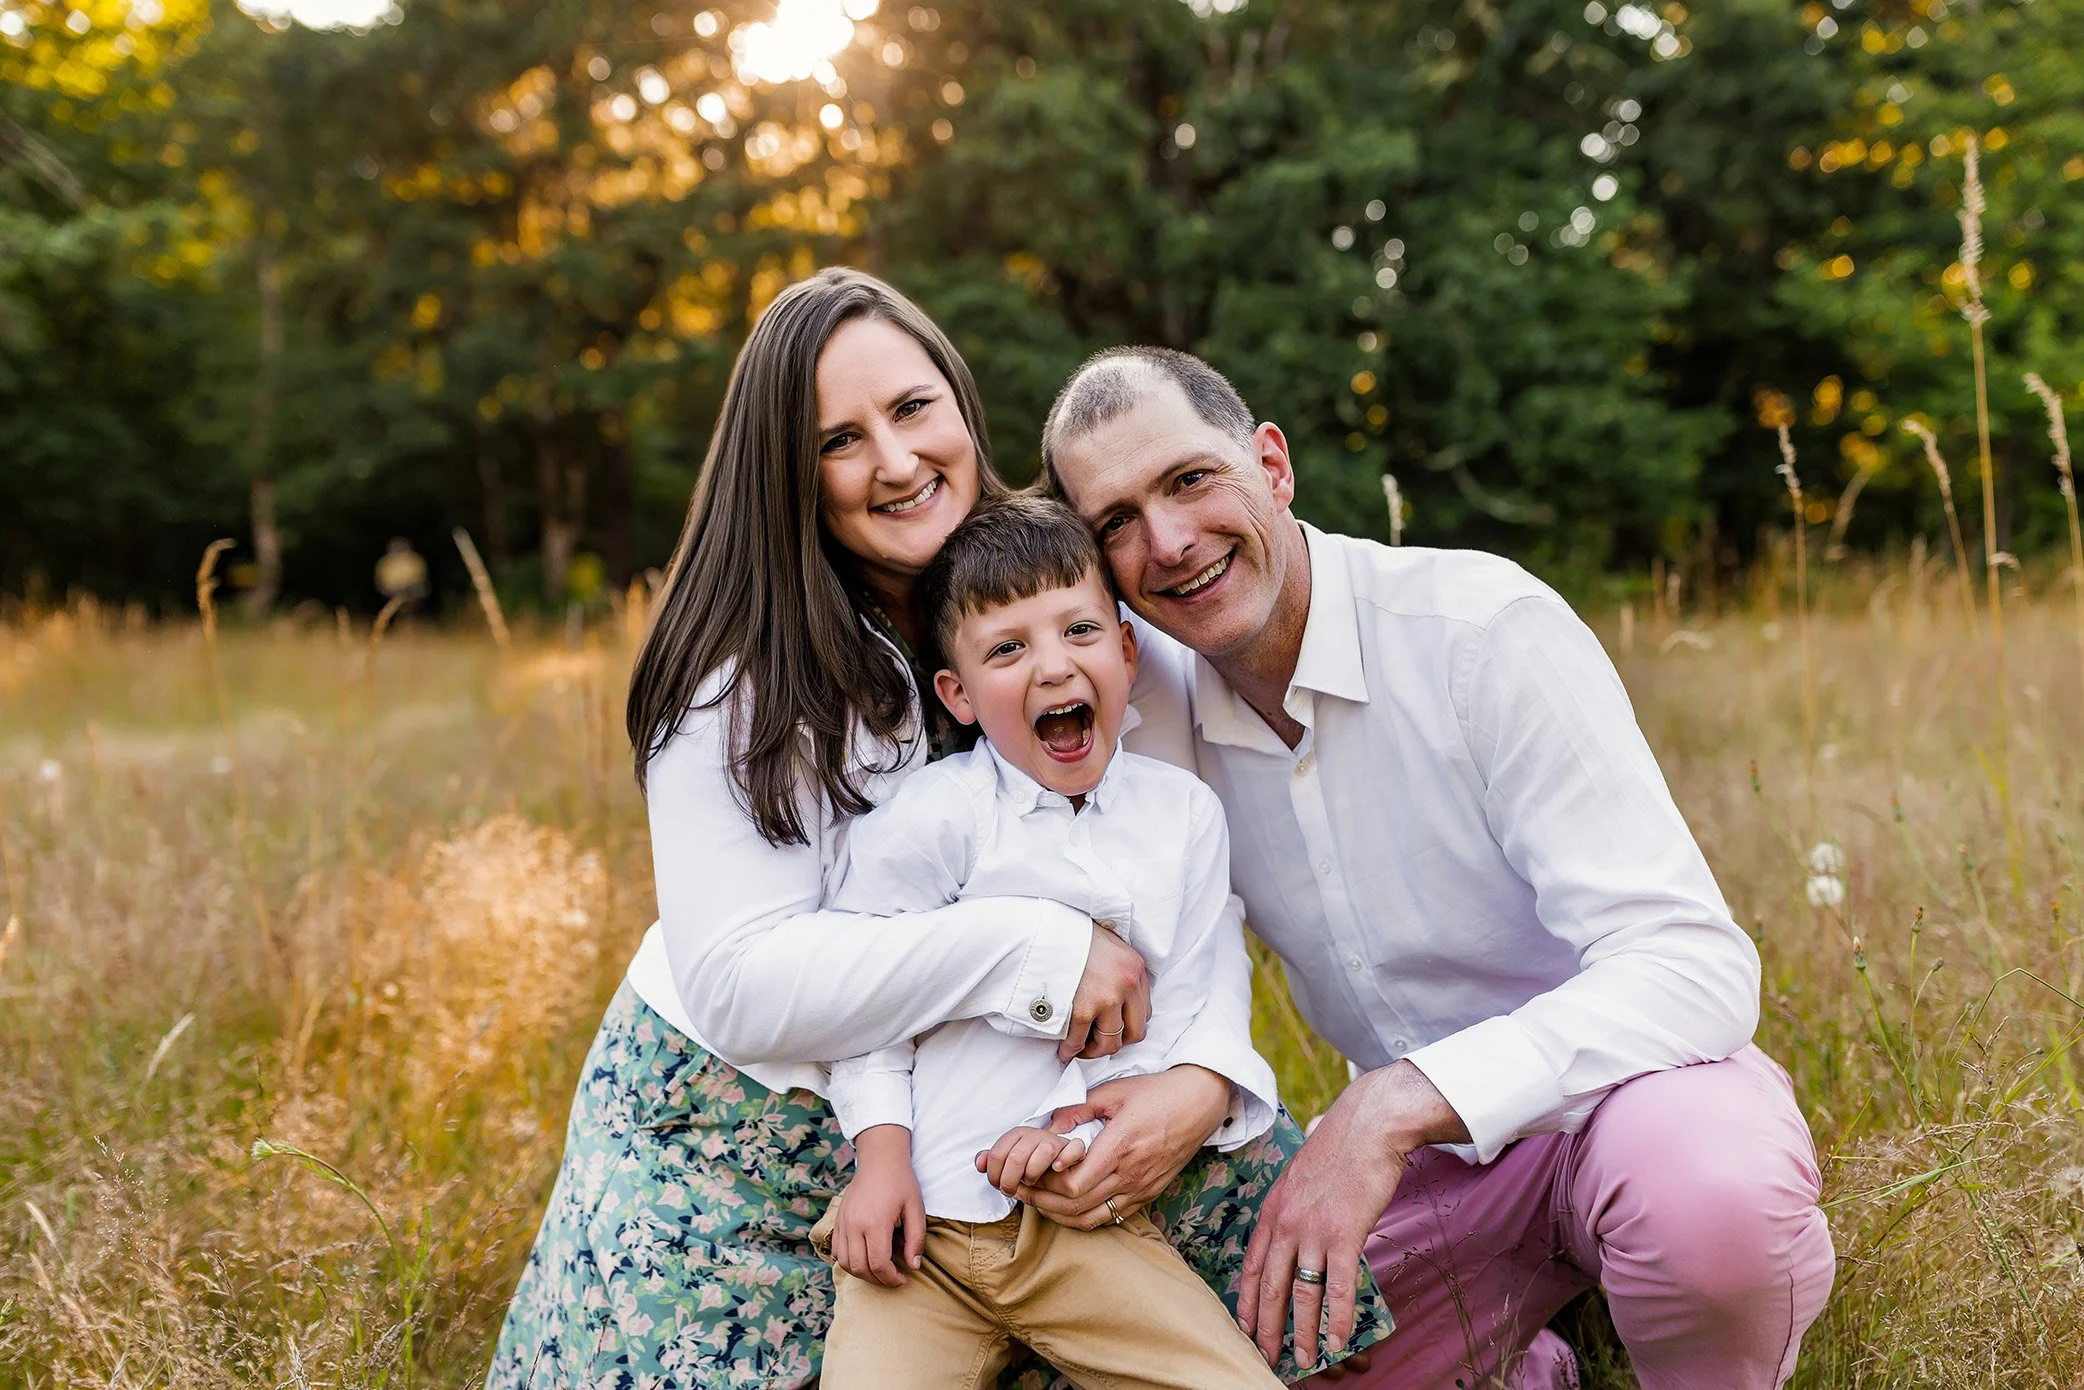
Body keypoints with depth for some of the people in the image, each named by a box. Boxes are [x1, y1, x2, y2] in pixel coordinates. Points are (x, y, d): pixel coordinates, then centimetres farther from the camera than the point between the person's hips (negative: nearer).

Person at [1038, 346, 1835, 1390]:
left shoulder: (1483, 625, -21)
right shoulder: (1150, 706, -4)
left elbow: (1694, 968, -28)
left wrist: (1396, 1103, -38)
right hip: (1422, 1156, 5)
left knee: (1703, 1184, -37)